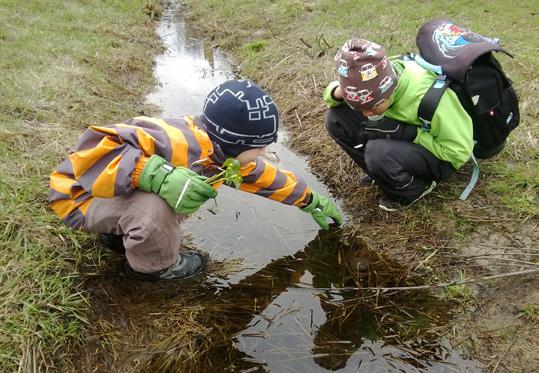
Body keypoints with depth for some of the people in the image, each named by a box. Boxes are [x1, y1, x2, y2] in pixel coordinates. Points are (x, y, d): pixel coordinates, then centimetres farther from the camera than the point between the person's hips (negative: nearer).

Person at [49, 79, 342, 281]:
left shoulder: (223, 150, -7)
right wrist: (159, 177, -49)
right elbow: (96, 145, -38)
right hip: (81, 193, -8)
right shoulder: (179, 144, -36)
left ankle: (120, 232, 16)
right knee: (154, 206, -34)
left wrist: (312, 202, 18)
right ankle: (154, 266, -1)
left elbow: (267, 177, 9)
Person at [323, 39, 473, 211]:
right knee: (336, 118, -14)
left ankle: (416, 189, -6)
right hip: (399, 139, 5)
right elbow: (333, 88, -3)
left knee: (378, 152, -38)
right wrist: (338, 93, -28)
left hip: (439, 156, -5)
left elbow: (460, 151, -25)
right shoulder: (373, 79, -20)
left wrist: (407, 133, -32)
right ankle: (380, 171, 2)